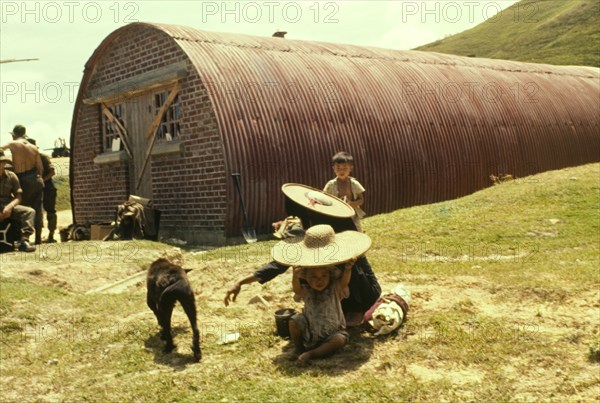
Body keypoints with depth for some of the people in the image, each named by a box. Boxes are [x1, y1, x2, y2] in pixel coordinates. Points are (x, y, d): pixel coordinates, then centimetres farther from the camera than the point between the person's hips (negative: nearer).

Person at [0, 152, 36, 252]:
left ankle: (24, 241, -31)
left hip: (8, 206, 3)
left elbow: (18, 197, 7)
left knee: (30, 211, -21)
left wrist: (10, 206, -15)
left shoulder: (11, 176, 8)